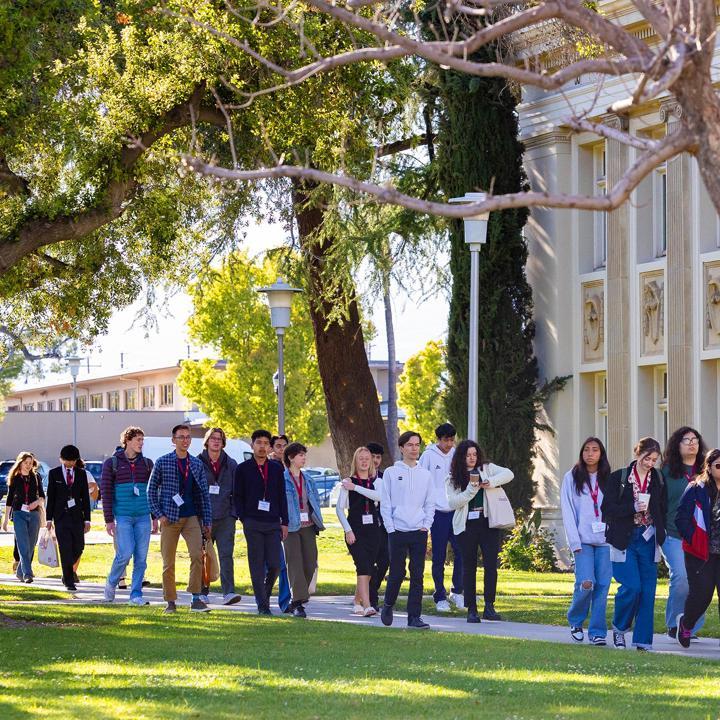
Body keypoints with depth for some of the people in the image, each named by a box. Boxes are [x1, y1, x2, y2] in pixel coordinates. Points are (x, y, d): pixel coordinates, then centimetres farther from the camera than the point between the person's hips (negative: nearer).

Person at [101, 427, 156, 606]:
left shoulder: (146, 463, 11)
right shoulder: (112, 463, 1)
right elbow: (106, 492, -1)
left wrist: (155, 517, 10)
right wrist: (109, 520, -6)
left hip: (143, 517, 4)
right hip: (122, 516, -4)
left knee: (141, 557, 0)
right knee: (125, 553, -13)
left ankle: (136, 594, 7)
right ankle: (111, 583, 12)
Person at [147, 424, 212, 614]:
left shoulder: (197, 464, 10)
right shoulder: (162, 462, 2)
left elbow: (204, 493, 11)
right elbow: (151, 490, 4)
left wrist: (207, 520, 6)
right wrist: (159, 514, -5)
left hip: (192, 517, 2)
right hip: (169, 518, -1)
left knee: (197, 555, -15)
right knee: (168, 562, 1)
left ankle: (196, 599, -13)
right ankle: (170, 602, 9)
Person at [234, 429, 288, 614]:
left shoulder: (276, 469, 12)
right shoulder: (243, 469, 5)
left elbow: (282, 497, 13)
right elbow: (238, 497, 5)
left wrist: (284, 522, 7)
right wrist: (243, 520, -4)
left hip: (273, 524, 2)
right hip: (252, 524, -2)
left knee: (274, 565, -4)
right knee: (257, 566, -2)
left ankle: (266, 594, 20)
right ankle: (263, 604, 2)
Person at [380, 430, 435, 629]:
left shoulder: (426, 475, 11)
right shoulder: (391, 473, 3)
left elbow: (430, 504, 13)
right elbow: (385, 503, 1)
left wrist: (426, 525, -1)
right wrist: (391, 528, -6)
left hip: (419, 533, 2)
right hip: (398, 532, -2)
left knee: (417, 577, -1)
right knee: (397, 574, 0)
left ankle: (414, 616, 1)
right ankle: (388, 605, 24)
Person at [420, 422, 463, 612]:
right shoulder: (429, 456, -2)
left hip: (457, 511, 3)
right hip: (438, 512, -3)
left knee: (461, 552, -5)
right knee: (439, 557, 3)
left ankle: (456, 592, 12)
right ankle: (440, 597, 11)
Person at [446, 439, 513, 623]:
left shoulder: (487, 469, 8)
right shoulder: (453, 478, 4)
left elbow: (508, 474, -3)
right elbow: (453, 502, -6)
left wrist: (491, 482, -18)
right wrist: (471, 489, -16)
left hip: (488, 524, 1)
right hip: (466, 526, -1)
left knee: (491, 564, -8)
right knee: (469, 567, 4)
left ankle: (489, 606, -7)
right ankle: (471, 610, 8)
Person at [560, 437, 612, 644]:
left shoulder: (608, 480, 11)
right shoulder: (572, 478, 5)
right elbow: (568, 511, 1)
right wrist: (575, 542, -8)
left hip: (605, 541, 2)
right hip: (583, 540, -2)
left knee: (603, 586, -4)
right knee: (586, 583, -14)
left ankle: (597, 632, 3)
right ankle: (575, 622, 11)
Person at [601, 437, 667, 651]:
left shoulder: (659, 480, 10)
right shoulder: (618, 478, -1)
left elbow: (663, 510, 17)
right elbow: (607, 508, -5)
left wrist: (659, 532, 4)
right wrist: (633, 508, -17)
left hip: (648, 540, 4)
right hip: (625, 540, -4)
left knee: (648, 590, -2)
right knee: (632, 586, -14)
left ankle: (643, 640, 3)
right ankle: (619, 628, 10)